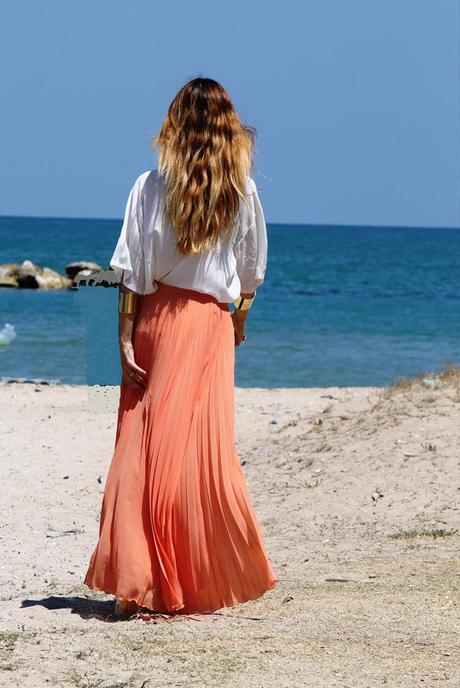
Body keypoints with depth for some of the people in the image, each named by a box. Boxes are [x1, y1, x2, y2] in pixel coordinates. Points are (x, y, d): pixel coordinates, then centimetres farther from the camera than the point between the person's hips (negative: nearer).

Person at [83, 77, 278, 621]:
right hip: (212, 321, 0)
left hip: (155, 317, 0)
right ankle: (197, 585, 6)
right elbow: (253, 271, 9)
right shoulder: (243, 192, 2)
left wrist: (125, 336, -3)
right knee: (202, 450, 2)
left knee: (141, 451, 3)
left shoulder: (151, 187, -1)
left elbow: (131, 269, -5)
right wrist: (239, 320, 26)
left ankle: (136, 583, 0)